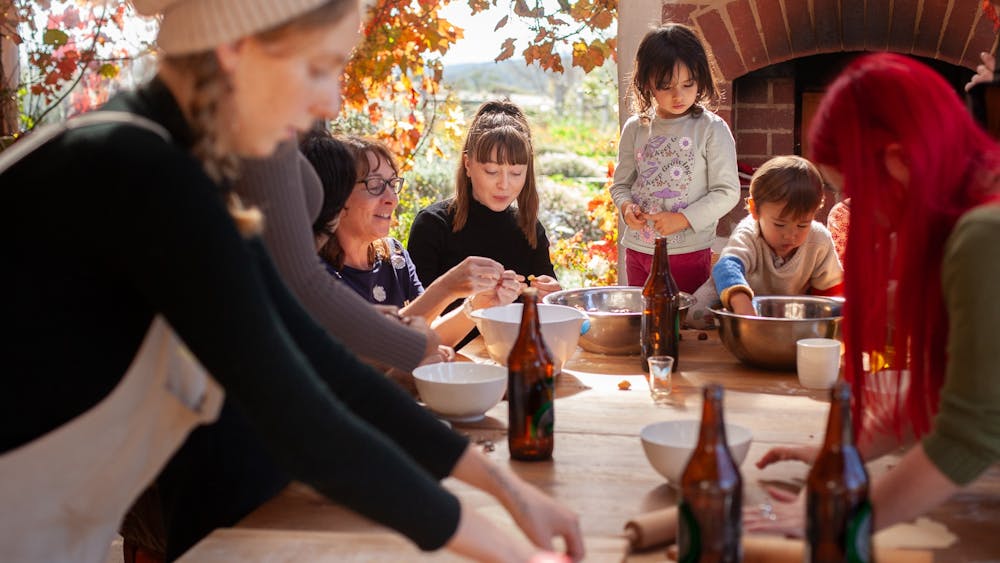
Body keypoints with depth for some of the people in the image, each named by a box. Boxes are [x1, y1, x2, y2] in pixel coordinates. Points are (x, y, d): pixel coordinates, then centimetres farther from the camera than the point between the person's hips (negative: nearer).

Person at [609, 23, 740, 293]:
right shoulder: (635, 129, 4)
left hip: (689, 251, -4)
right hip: (637, 248, 4)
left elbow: (727, 192, -8)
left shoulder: (712, 129, -7)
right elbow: (621, 183, 11)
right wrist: (626, 206, -10)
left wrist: (683, 219, -17)